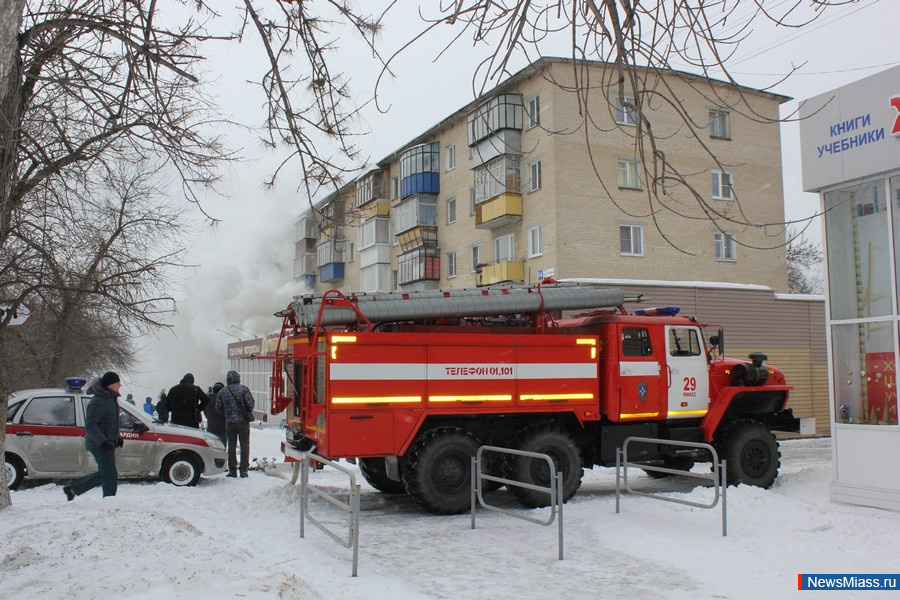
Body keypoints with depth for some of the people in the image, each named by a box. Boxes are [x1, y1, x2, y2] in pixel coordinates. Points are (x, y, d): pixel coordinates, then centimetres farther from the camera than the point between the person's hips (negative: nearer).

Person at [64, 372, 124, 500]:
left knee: (103, 474, 18)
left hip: (107, 443, 10)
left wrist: (117, 437, 18)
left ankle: (72, 489, 28)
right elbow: (90, 425, -25)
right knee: (109, 475, -5)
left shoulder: (111, 398, 12)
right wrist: (103, 441, -30)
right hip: (99, 445, -10)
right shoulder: (98, 401, -19)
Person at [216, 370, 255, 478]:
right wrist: (249, 413, 9)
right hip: (243, 421, -2)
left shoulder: (222, 391, 0)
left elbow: (218, 407, 3)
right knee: (244, 446, 5)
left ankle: (232, 470, 12)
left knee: (231, 446, 11)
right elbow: (250, 403, -12)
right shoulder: (243, 389, -8)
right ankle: (243, 470, 4)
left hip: (230, 422, 2)